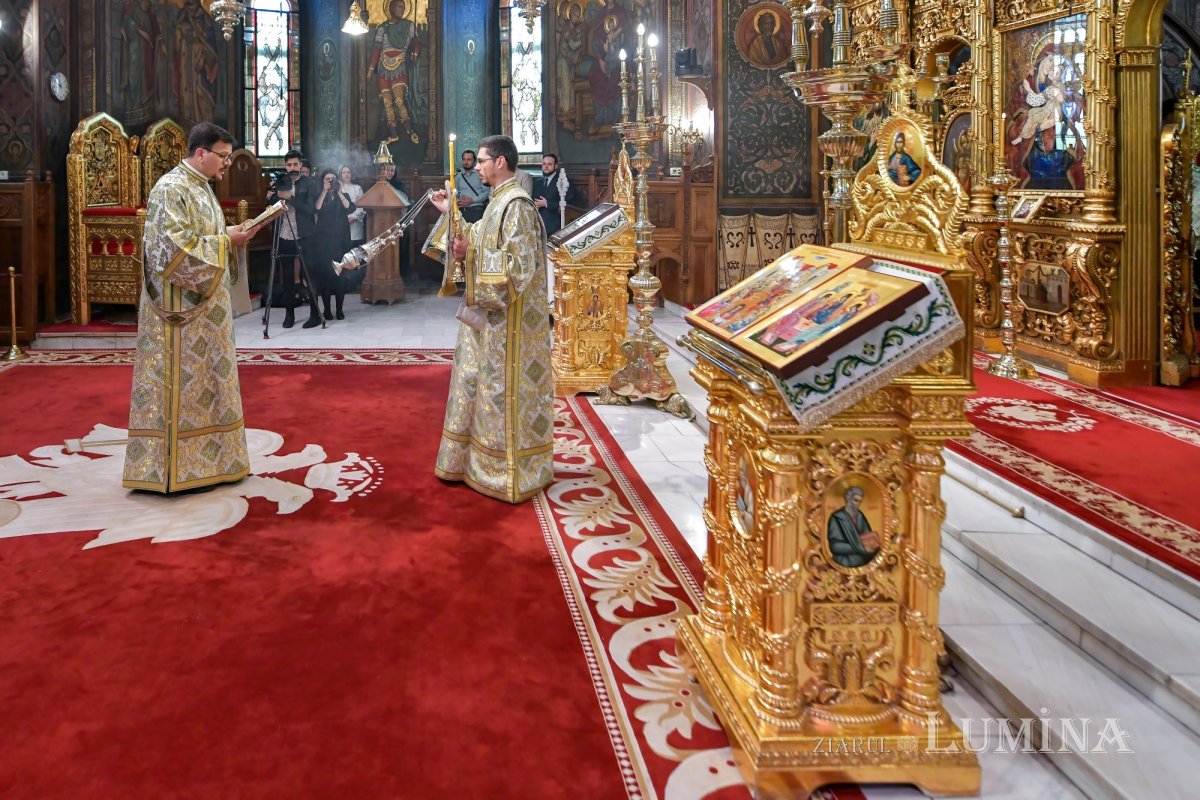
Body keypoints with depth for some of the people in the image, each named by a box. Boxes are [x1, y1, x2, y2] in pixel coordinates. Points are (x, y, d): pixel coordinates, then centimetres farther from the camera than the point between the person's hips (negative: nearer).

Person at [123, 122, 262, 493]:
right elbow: (175, 247, -23)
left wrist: (229, 236, 4)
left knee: (204, 377, 12)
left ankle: (200, 459, 21)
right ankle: (173, 467, 3)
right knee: (181, 382, -5)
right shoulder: (171, 189, -15)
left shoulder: (200, 187, 14)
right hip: (181, 305, -10)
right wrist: (226, 240, -18)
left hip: (204, 302, 10)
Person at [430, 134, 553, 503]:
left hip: (508, 316, -10)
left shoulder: (517, 204, -18)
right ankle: (477, 458, 29)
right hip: (489, 311, 10)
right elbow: (483, 243, 19)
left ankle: (512, 471, 9)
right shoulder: (499, 201, 12)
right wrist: (452, 214, 13)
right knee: (484, 382, 17)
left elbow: (520, 262, -23)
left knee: (506, 387, -2)